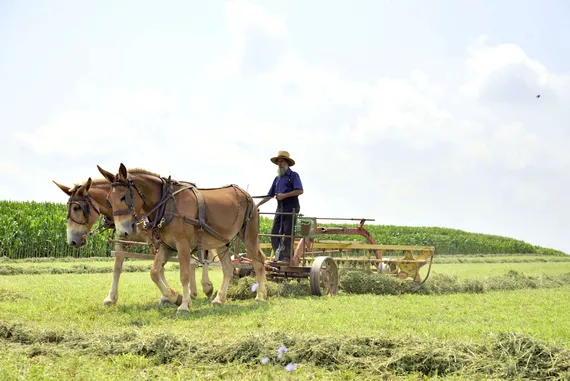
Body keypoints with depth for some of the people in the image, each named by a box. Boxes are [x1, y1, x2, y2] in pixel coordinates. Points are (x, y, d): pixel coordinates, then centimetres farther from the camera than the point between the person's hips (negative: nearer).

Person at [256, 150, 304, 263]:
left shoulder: (293, 175, 0)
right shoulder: (277, 178, 20)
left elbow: (300, 191, -13)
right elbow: (269, 195, 22)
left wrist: (284, 195, -17)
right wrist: (257, 205, 14)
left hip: (291, 207, -7)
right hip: (280, 207, 7)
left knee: (287, 232, -9)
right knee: (275, 233, 1)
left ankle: (287, 257, -9)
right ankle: (278, 257, 4)